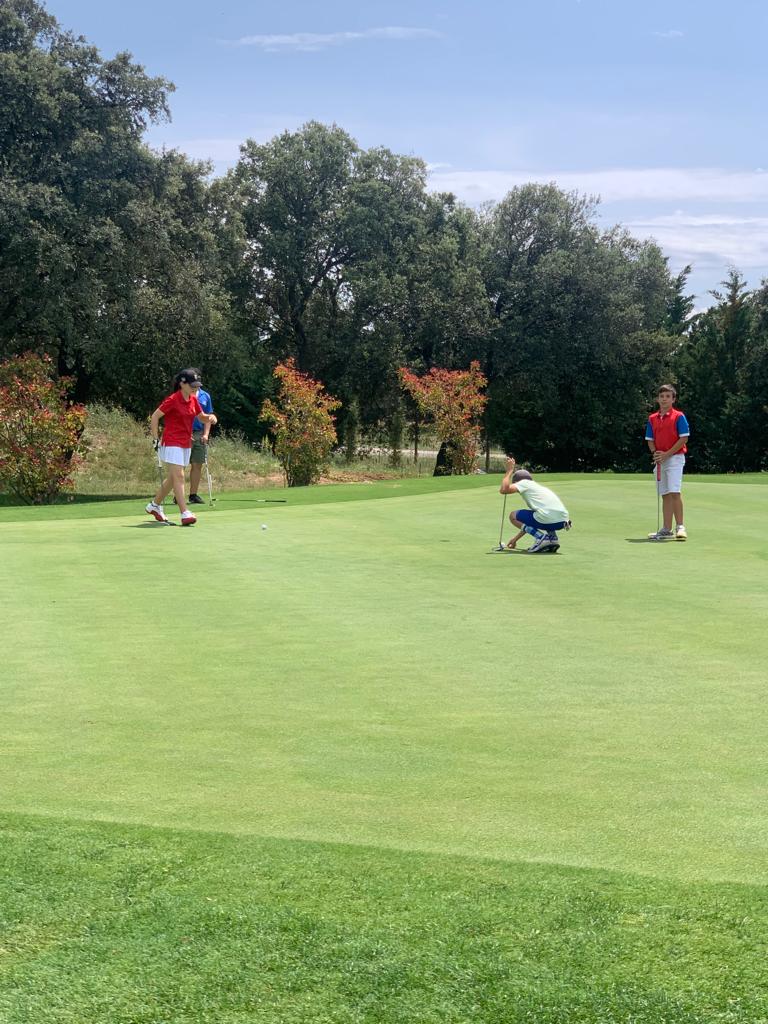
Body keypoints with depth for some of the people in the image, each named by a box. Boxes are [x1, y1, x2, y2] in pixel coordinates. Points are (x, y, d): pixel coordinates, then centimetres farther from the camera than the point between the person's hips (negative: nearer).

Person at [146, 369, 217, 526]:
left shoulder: (193, 400, 8)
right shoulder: (173, 399, -13)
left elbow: (202, 417, 20)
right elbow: (155, 417, -10)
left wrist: (210, 417, -4)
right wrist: (156, 439, -12)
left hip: (186, 444, 8)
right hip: (172, 443, -8)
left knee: (173, 478, 14)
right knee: (178, 477, -13)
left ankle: (155, 505, 31)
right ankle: (185, 514, -19)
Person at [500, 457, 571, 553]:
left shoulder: (524, 483, 10)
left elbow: (503, 490, -7)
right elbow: (529, 520, 37)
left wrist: (509, 470, 9)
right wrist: (515, 539, 41)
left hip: (548, 520, -8)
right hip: (562, 521, 8)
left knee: (513, 516, 10)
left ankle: (540, 537, -5)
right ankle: (552, 538, 15)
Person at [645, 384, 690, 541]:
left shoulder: (678, 416, -4)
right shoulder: (652, 418, 12)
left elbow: (684, 438, -9)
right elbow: (650, 440, 15)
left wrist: (667, 454, -14)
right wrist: (655, 453, -6)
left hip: (675, 458, -6)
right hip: (659, 460, 6)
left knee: (675, 492, -16)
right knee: (665, 495, 7)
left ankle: (680, 527, -13)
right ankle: (666, 529, 8)